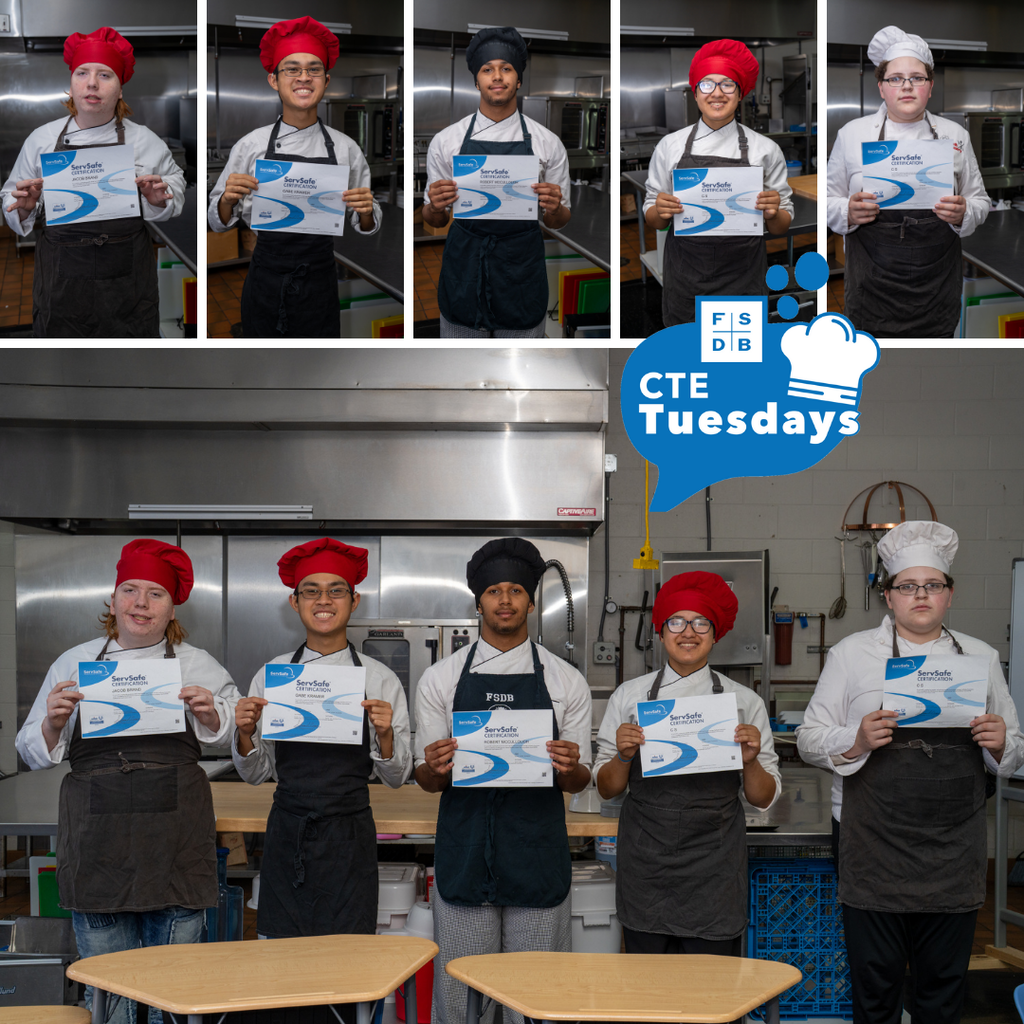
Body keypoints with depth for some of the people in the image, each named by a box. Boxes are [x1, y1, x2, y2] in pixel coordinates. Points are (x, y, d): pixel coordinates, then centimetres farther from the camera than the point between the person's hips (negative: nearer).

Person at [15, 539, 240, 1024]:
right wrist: (54, 721, -10)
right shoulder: (74, 663, 10)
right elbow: (33, 752, 12)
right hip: (98, 839, 0)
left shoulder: (198, 666, 10)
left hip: (175, 839, 0)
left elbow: (233, 734, 9)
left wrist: (210, 714, -12)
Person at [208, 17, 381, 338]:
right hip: (265, 284, 0)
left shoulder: (345, 149, 2)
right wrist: (228, 200, -16)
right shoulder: (250, 146, 0)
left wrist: (366, 211, -13)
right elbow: (219, 222, 5)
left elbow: (364, 227, 8)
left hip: (319, 286, 0)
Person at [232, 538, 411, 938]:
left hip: (350, 841, -1)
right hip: (287, 834, 1)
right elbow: (256, 774, 8)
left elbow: (396, 777, 3)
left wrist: (385, 735, -15)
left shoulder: (380, 680, 2)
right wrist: (245, 735, -10)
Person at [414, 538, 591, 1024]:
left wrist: (569, 767, -15)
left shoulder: (565, 681, 7)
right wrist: (435, 769, -15)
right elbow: (426, 780, 8)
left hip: (537, 855, 0)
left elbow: (578, 782, 9)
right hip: (464, 853, 0)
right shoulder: (440, 678, 7)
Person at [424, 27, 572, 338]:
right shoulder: (445, 142, 3)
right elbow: (435, 221, 8)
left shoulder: (547, 143, 2)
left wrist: (554, 209, -15)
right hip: (464, 270, 0)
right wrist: (435, 206, -15)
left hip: (522, 274, 0)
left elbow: (558, 222, 8)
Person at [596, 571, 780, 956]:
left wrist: (750, 761, -12)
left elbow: (764, 798, 7)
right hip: (646, 863, 1)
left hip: (715, 866, 0)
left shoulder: (744, 701, 5)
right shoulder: (629, 696, 6)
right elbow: (607, 789, 8)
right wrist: (623, 756, -10)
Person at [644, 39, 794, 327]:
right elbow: (653, 220, 9)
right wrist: (660, 211, -12)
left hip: (742, 282, -1)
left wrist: (773, 213, -15)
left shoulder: (765, 150, 3)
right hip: (684, 280, 1)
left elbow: (781, 227, 6)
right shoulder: (670, 146, 5)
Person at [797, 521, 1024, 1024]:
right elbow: (810, 738, 3)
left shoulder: (980, 658, 12)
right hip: (874, 851, -2)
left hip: (955, 854, 2)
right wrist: (856, 741, -17)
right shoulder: (852, 653, 6)